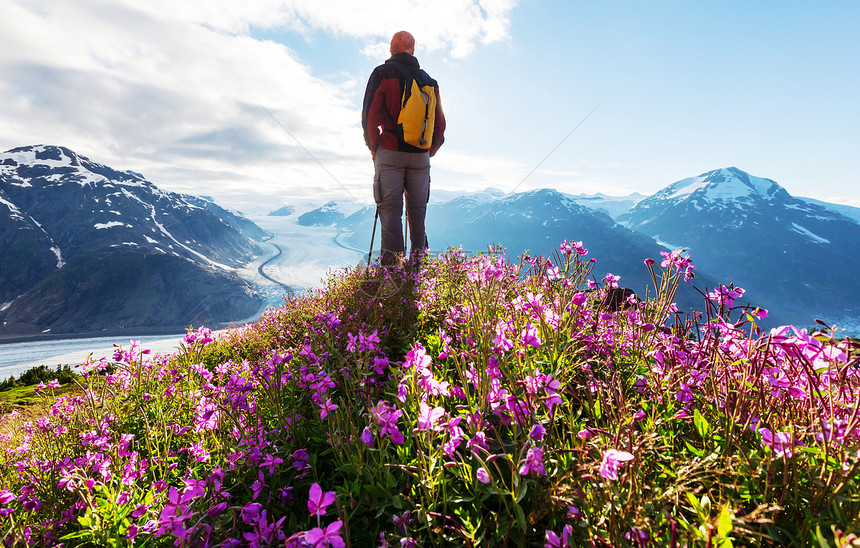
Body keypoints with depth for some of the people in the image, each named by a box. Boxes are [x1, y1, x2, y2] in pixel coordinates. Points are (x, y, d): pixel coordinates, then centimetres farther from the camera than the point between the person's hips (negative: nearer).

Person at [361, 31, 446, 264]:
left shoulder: (383, 72, 3)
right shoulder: (428, 79, 15)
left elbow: (370, 114, -5)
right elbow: (440, 122, 14)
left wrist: (373, 147, 6)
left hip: (390, 152, -3)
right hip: (420, 155, 4)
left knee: (390, 208, -4)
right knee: (417, 209, 8)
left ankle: (392, 259, -11)